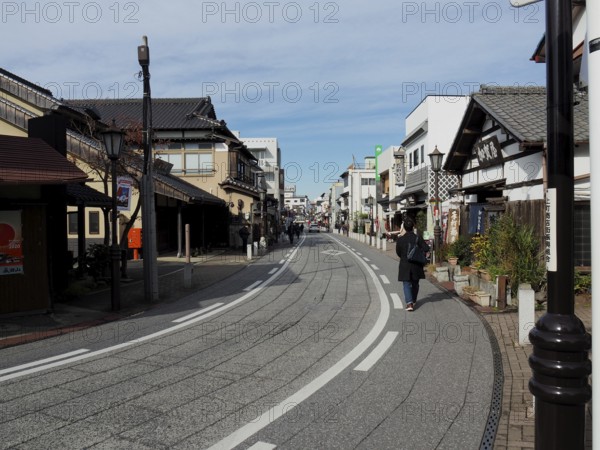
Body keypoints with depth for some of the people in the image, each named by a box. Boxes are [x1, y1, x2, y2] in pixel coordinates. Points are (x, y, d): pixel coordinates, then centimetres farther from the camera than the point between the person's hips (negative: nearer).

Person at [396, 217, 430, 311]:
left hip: (404, 266, -1)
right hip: (416, 265, 2)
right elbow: (426, 248, -15)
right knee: (415, 284, 20)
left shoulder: (400, 239, -8)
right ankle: (413, 301, 35)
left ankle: (409, 303, -14)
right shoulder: (418, 238, -7)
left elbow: (398, 252, 1)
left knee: (406, 284, 3)